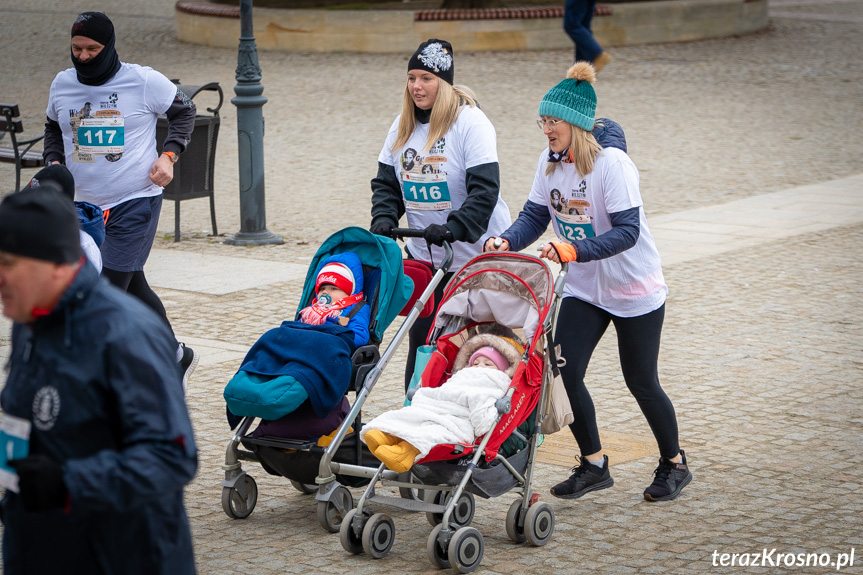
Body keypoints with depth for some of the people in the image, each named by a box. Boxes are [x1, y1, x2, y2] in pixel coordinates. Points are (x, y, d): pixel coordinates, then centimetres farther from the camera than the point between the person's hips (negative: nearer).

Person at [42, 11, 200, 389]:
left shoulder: (144, 81, -8)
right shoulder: (62, 84, 4)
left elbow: (183, 112, 6)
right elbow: (54, 129, 22)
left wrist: (169, 154, -7)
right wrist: (54, 162, 3)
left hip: (137, 202, -6)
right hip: (87, 204, 6)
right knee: (133, 287, 14)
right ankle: (175, 356, 30)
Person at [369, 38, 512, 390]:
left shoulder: (470, 122, -13)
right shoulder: (403, 126, 7)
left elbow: (485, 189, -21)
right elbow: (386, 183, 11)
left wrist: (454, 228, -32)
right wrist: (383, 221, -9)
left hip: (478, 255, -6)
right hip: (424, 256, 6)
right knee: (421, 342, 5)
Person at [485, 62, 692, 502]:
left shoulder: (612, 163, -23)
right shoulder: (550, 162, -4)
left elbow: (627, 231, -29)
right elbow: (535, 215, -3)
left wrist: (575, 250, -42)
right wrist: (506, 242, -23)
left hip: (634, 288, -6)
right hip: (583, 288, 6)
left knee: (641, 382, 4)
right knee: (564, 373, -6)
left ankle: (674, 464, 27)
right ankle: (594, 465, 12)